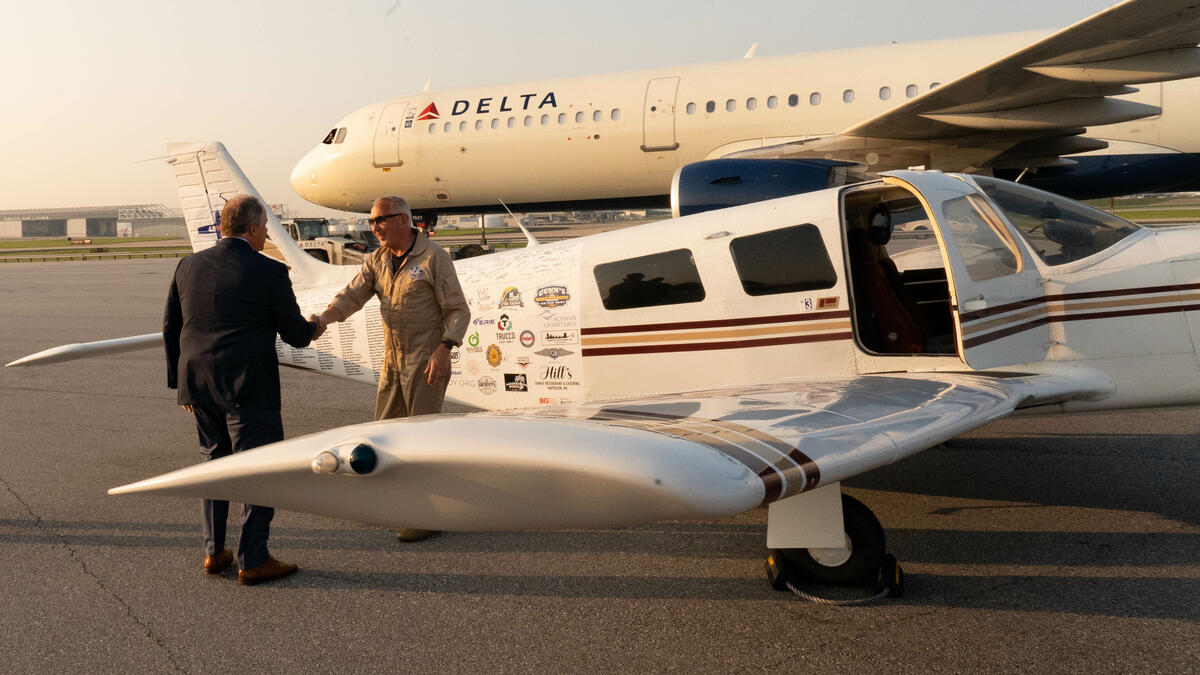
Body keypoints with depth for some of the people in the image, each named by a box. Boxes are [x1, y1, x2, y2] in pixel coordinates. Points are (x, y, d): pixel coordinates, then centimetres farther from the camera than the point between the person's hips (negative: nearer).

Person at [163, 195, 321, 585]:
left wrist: (180, 381, 21)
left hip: (199, 387, 6)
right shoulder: (269, 272, -11)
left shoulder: (189, 266, 6)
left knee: (215, 464, 19)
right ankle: (252, 561, 8)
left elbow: (171, 328, 12)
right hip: (248, 390, -6)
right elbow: (294, 334, -5)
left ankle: (214, 552, 26)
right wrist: (313, 330, 18)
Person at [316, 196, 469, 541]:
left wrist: (443, 349, -23)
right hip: (392, 361, 7)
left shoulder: (433, 257, -11)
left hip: (426, 362, -7)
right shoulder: (377, 260, 8)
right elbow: (351, 296, -3)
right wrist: (322, 319, -22)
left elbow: (458, 310, -11)